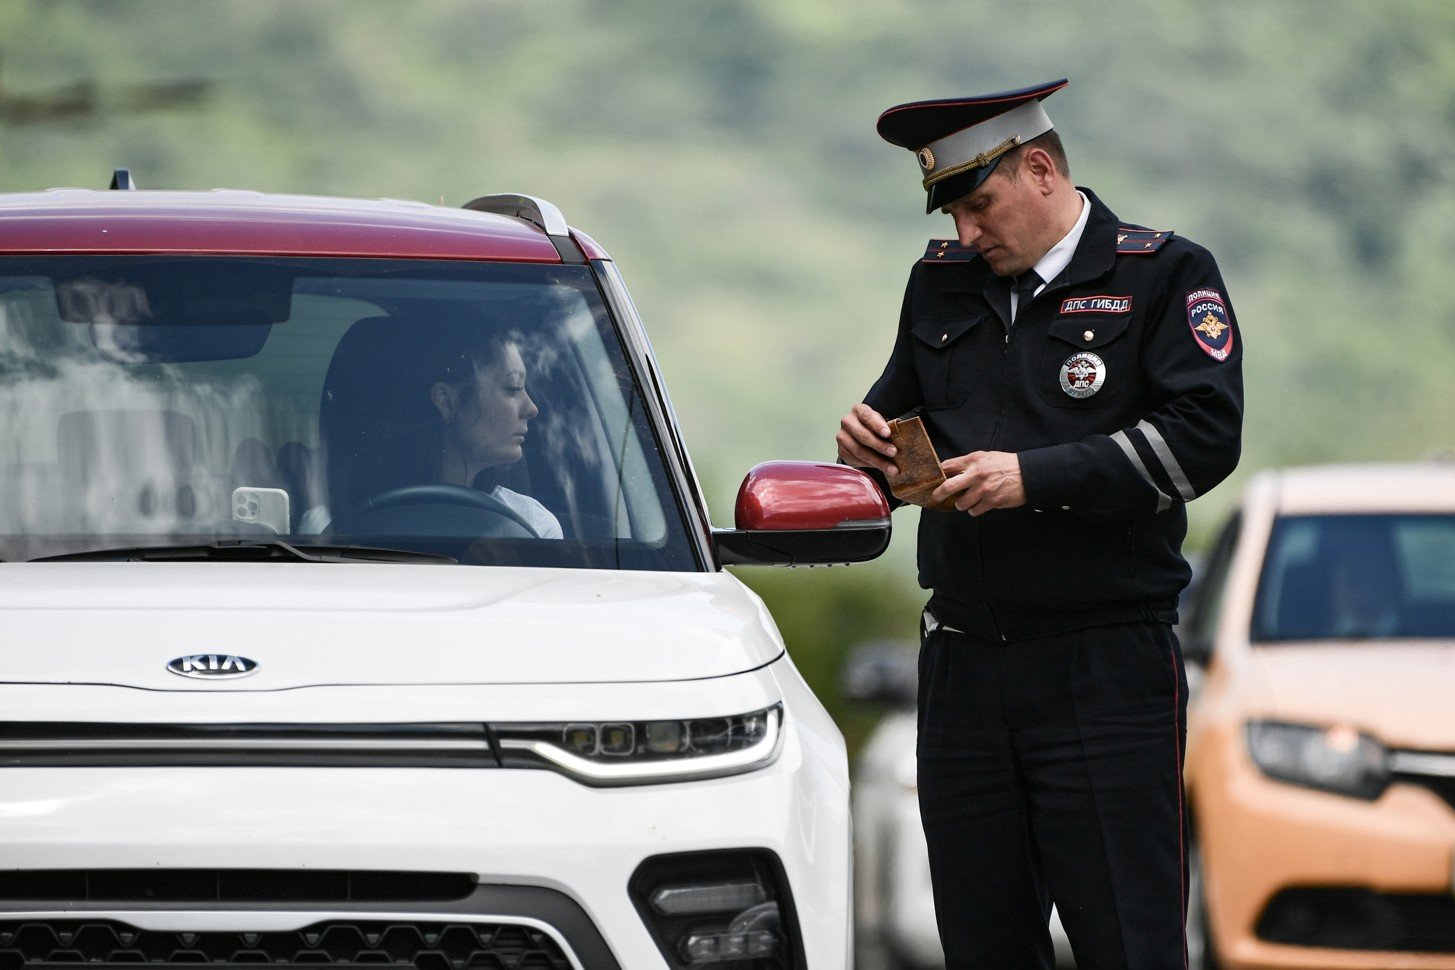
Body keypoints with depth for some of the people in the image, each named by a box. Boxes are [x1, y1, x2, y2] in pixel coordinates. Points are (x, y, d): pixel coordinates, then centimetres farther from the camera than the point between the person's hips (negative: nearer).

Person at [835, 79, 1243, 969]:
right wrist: (874, 438, 2)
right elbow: (908, 407, 27)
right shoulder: (942, 281, 16)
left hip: (1106, 670, -5)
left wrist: (1035, 477, -17)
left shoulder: (1164, 275, -1)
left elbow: (1203, 438, -12)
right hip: (963, 659, 5)